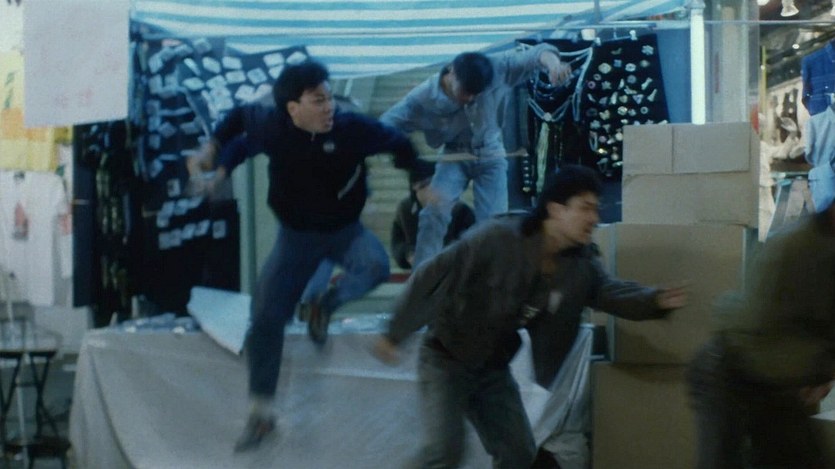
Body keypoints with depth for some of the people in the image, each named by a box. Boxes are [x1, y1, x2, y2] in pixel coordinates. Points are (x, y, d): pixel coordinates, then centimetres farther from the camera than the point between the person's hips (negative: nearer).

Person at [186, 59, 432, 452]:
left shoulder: (354, 129, -23)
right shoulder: (272, 126, -20)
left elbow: (398, 144, -4)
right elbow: (239, 117, 4)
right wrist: (210, 151, -6)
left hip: (345, 229, -1)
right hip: (296, 234, 1)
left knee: (376, 265, -35)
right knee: (264, 319, -6)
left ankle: (326, 306, -1)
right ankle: (261, 414, 8)